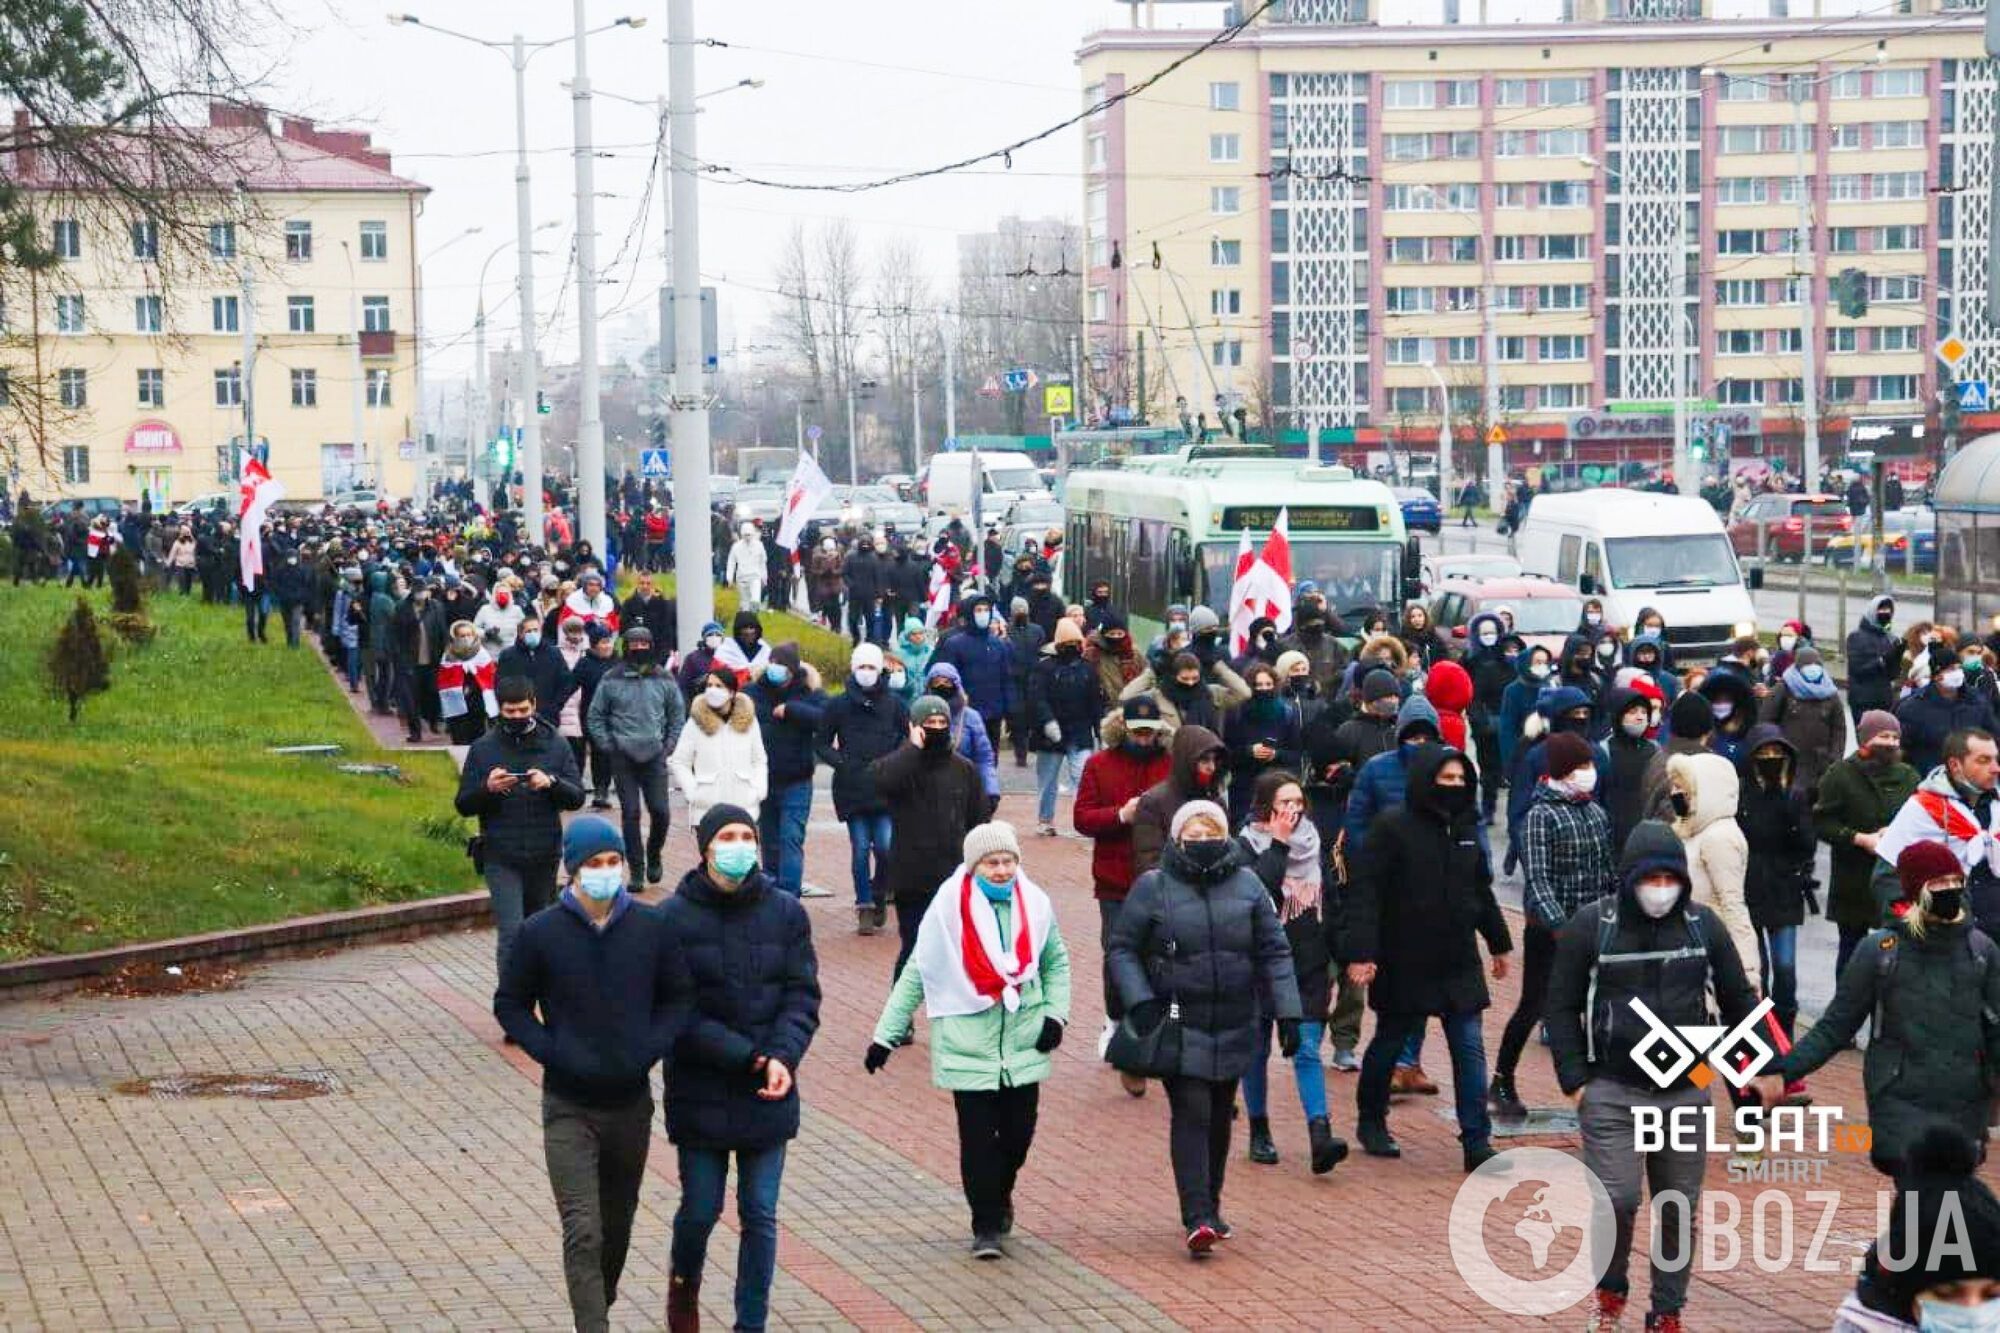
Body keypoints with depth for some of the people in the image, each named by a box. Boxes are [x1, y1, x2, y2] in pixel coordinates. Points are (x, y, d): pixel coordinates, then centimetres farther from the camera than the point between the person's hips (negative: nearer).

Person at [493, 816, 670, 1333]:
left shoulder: (651, 928, -3)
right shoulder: (541, 933, -9)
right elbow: (510, 1004, 1)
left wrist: (651, 1047, -9)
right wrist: (551, 1053, -12)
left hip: (632, 1101, 3)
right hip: (568, 1107, -3)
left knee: (617, 1224, 18)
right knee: (582, 1232, -12)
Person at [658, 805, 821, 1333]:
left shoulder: (785, 912, 0)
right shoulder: (674, 918, -8)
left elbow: (802, 996, 0)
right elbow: (677, 1012, -11)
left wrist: (783, 1057, -18)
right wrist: (747, 1056, -17)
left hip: (769, 1092, 2)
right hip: (700, 1090, -2)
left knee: (760, 1215, 4)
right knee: (701, 1208, 7)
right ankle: (684, 1283, 38)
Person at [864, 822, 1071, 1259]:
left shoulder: (1035, 905, 1)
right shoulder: (949, 907, -8)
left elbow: (1056, 961, 17)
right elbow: (916, 973, -2)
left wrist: (1055, 1012, 3)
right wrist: (886, 1035, -2)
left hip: (1024, 1046, 3)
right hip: (967, 1048, -3)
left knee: (1019, 1133, 8)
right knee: (978, 1140, -4)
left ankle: (999, 1194, 36)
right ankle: (986, 1227, 7)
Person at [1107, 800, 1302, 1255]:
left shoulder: (1246, 884, 4)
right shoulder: (1153, 888, -4)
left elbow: (1274, 952, 6)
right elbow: (1121, 949, 0)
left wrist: (1287, 1012, -1)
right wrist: (1140, 1001, -15)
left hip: (1235, 1027, 4)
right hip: (1178, 1028, -4)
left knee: (1219, 1119, 14)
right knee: (1191, 1115, -13)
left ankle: (1210, 1208, 29)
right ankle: (1197, 1220, -16)